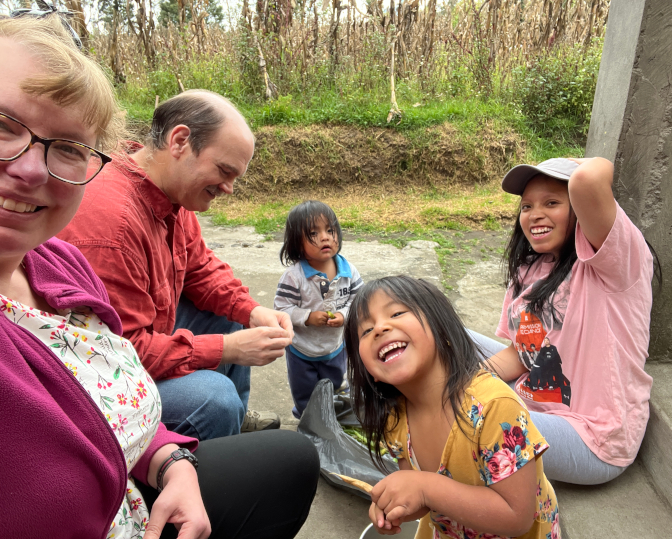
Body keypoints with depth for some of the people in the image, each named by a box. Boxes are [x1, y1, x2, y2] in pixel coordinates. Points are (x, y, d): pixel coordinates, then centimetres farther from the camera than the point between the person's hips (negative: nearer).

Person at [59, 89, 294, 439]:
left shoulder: (172, 194, -3)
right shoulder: (111, 218, -32)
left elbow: (200, 267, 8)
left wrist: (252, 311, -9)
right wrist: (227, 349, -27)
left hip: (144, 335, 10)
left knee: (230, 314, 12)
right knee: (214, 398, -28)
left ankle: (235, 419, 28)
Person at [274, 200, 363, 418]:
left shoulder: (349, 271, -15)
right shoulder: (294, 276, -25)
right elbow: (281, 308, -22)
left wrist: (343, 315, -23)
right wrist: (308, 317, -30)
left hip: (335, 347, 3)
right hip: (301, 349, -2)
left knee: (334, 389, 26)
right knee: (304, 394, 21)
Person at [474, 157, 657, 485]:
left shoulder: (614, 260, -19)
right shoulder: (530, 270, 5)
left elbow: (587, 179, -39)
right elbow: (519, 353, 7)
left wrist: (599, 164, -16)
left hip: (592, 439, -8)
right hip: (532, 401, 8)